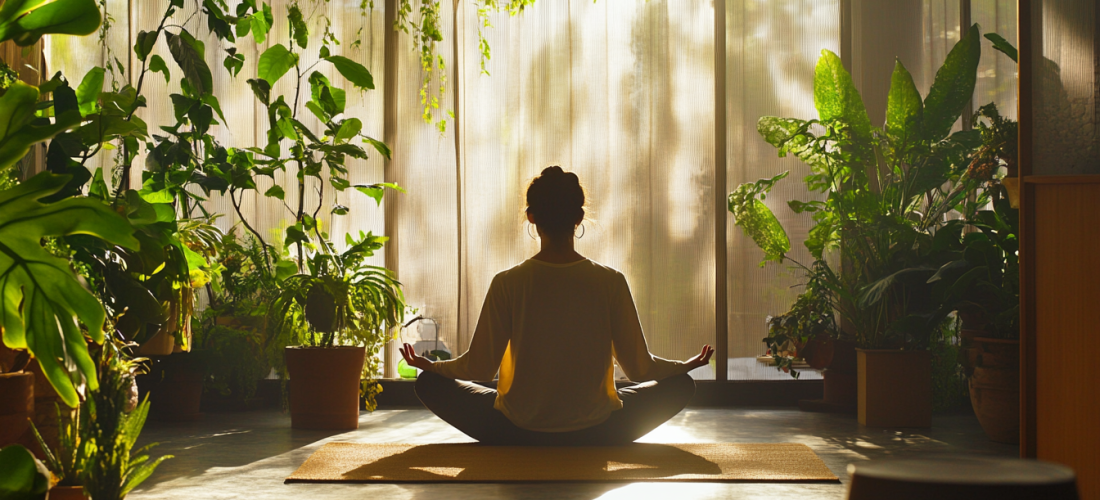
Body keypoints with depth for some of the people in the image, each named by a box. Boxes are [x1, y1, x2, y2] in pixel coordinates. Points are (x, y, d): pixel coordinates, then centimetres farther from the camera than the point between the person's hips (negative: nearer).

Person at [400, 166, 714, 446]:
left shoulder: (507, 284, -11)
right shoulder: (611, 282, -10)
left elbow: (479, 368, -5)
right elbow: (639, 368, -3)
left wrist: (429, 365, 16)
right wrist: (687, 365, 18)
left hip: (518, 431, 0)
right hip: (594, 434, 1)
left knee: (430, 385, 20)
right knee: (680, 386, 22)